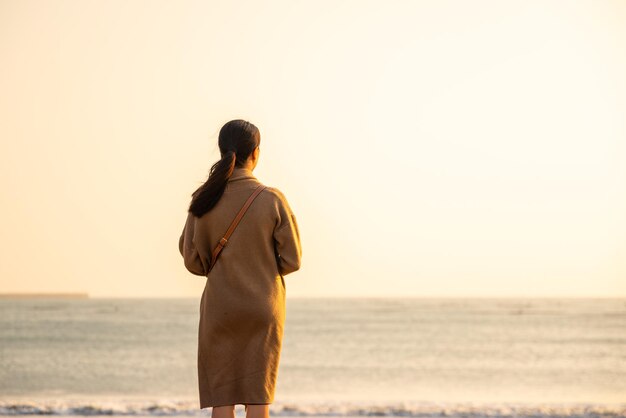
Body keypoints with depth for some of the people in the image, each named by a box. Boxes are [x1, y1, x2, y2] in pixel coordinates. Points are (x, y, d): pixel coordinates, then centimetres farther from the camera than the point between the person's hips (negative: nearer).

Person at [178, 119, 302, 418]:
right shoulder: (273, 200, -9)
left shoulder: (203, 200, -4)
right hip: (264, 308, -1)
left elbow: (192, 260, 1)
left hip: (220, 307, 1)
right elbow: (292, 259, -5)